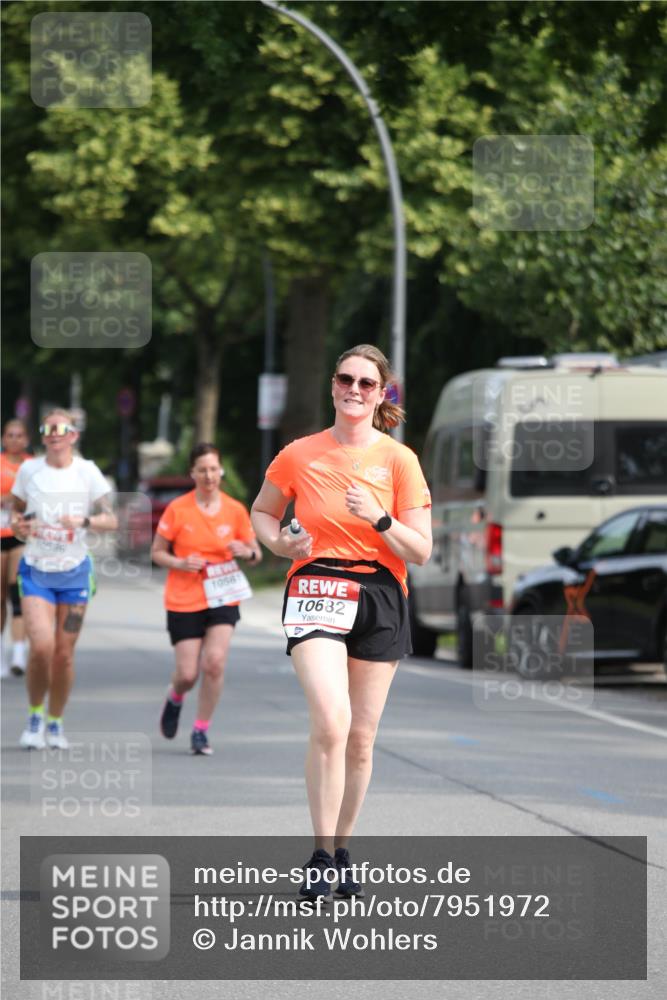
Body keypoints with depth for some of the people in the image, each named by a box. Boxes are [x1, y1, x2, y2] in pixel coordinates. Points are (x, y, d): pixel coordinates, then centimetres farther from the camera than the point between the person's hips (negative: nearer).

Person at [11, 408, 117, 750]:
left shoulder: (87, 472, -3)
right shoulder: (29, 470, 0)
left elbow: (111, 520, -5)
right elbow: (17, 508, 15)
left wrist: (84, 521, -24)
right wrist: (18, 525, -7)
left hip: (74, 571, 0)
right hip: (36, 570, 0)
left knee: (64, 653, 2)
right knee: (41, 646, -17)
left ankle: (55, 722, 22)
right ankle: (35, 715, 6)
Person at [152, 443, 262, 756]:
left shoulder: (235, 510, 1)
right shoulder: (177, 510, -5)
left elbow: (256, 553, 10)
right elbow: (157, 552, 2)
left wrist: (246, 552, -13)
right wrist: (181, 563, -17)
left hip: (223, 599, 1)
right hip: (184, 601, -1)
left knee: (215, 662, -17)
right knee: (188, 674, -3)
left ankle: (201, 731, -1)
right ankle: (175, 697, 36)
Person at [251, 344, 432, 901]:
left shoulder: (399, 459, 1)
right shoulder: (299, 455, 4)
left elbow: (421, 551, -1)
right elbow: (262, 512, 21)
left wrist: (379, 518, -18)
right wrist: (281, 542, -1)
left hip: (380, 598, 1)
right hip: (316, 588, -1)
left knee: (361, 738, 5)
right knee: (331, 724, -21)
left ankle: (343, 848, 24)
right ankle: (320, 856, -16)